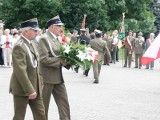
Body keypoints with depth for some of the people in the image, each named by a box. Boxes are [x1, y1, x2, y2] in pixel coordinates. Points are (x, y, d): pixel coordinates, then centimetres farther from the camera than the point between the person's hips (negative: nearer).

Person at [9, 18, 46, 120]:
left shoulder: (32, 44, 11)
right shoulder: (19, 47, -19)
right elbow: (20, 71, -24)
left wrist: (40, 83, 14)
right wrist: (29, 90, -24)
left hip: (35, 87, 8)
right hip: (22, 88, -8)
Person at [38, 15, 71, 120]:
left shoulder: (57, 39, 12)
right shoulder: (44, 39, -13)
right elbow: (43, 59, -21)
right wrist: (60, 61, -20)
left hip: (58, 77, 8)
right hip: (47, 78, -8)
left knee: (64, 103, 7)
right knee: (44, 105, 6)